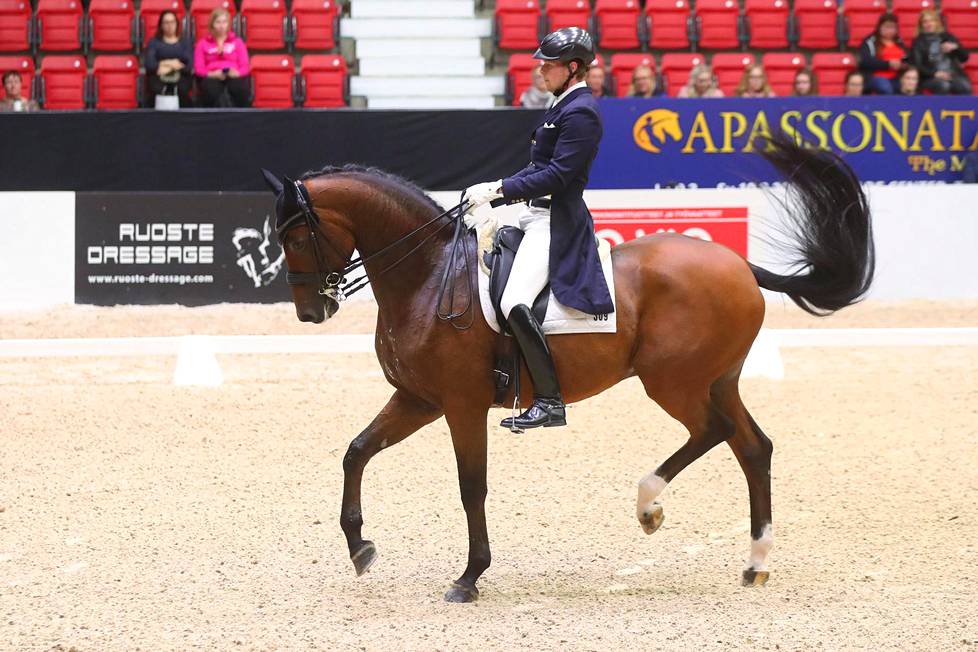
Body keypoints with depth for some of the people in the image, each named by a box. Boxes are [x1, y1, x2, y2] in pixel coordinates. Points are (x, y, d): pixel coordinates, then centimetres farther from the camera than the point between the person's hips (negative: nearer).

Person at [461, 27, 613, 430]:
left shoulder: (581, 113, -15)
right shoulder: (566, 105, 17)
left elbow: (558, 176, -22)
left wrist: (498, 189, -22)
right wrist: (492, 192, 11)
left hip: (556, 222, -11)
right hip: (537, 215, 11)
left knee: (514, 303, -25)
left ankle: (550, 401, -22)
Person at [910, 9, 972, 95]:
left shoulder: (947, 37, 17)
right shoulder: (918, 42, 9)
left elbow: (964, 57, 16)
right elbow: (916, 65, -1)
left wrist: (955, 47, -6)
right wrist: (934, 73, -17)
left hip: (954, 75, 3)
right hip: (930, 78, -2)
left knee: (965, 87, -30)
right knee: (943, 85, -37)